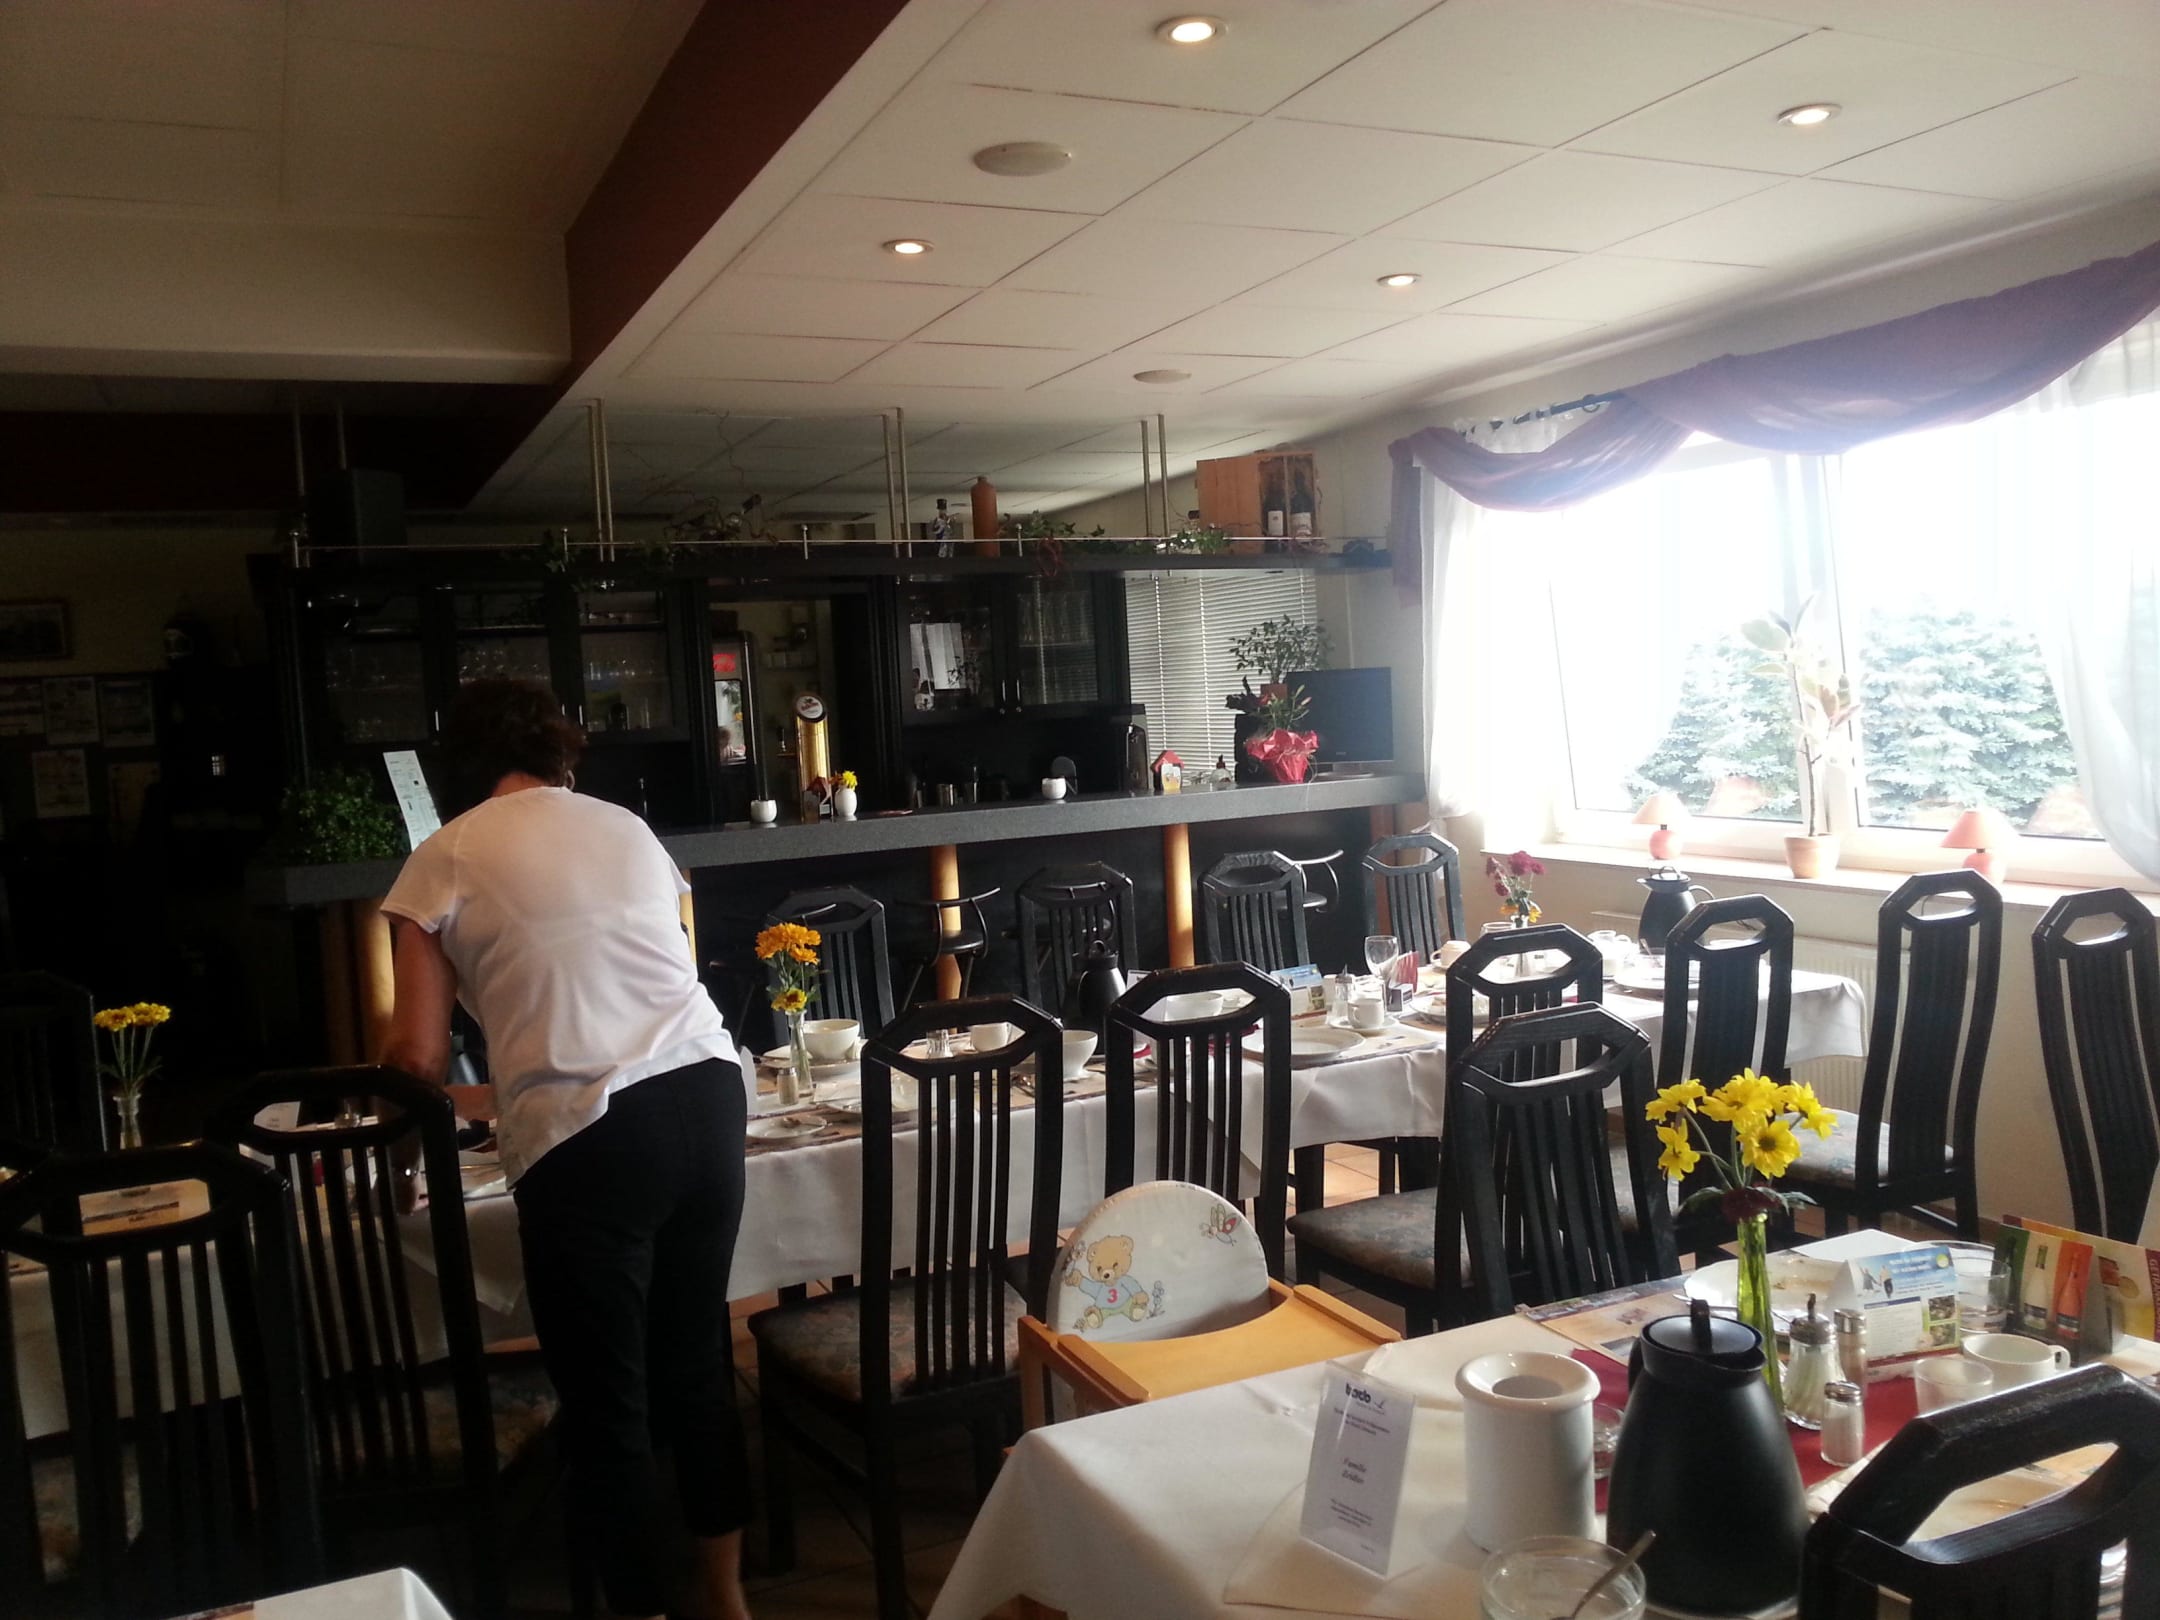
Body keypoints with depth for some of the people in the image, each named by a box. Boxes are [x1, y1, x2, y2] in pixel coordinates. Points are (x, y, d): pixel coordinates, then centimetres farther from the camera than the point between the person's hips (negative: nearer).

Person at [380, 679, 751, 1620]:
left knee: (606, 1403, 10)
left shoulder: (445, 860, 5)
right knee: (696, 1364, 21)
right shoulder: (630, 829, 17)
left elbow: (419, 1056, 2)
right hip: (708, 1091, 6)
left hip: (585, 1133, -5)